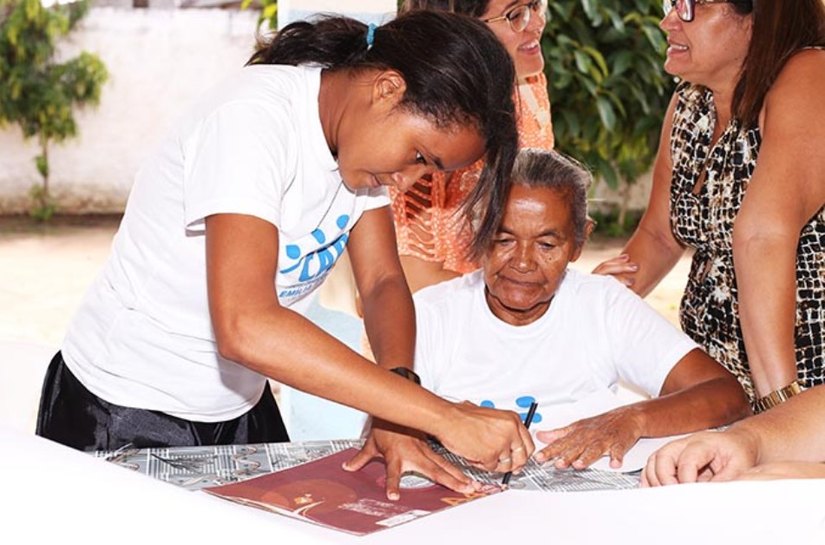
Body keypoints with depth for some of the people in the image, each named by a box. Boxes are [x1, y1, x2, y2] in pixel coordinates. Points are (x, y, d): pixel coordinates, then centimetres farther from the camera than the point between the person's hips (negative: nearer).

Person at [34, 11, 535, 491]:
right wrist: (443, 417, -42)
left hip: (239, 404, 7)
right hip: (124, 417, -7)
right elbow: (245, 328, -41)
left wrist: (397, 407, -24)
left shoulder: (365, 132, -6)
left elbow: (383, 282, -5)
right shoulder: (253, 119, -30)